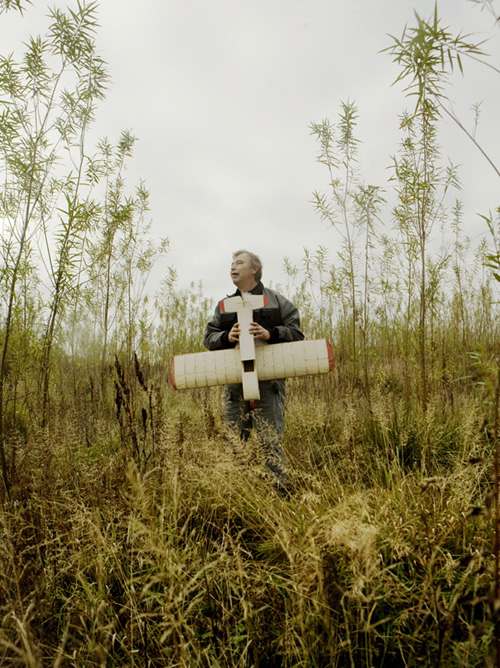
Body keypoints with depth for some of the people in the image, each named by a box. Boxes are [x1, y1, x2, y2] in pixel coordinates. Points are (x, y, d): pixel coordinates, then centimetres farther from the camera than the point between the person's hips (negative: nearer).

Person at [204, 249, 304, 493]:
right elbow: (209, 337, 13)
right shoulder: (223, 306, 19)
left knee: (271, 442, -1)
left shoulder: (276, 300, 9)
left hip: (268, 383, -3)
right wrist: (226, 337, -8)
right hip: (234, 384, 4)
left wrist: (270, 334, -14)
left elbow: (296, 332, 3)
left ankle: (280, 490, 11)